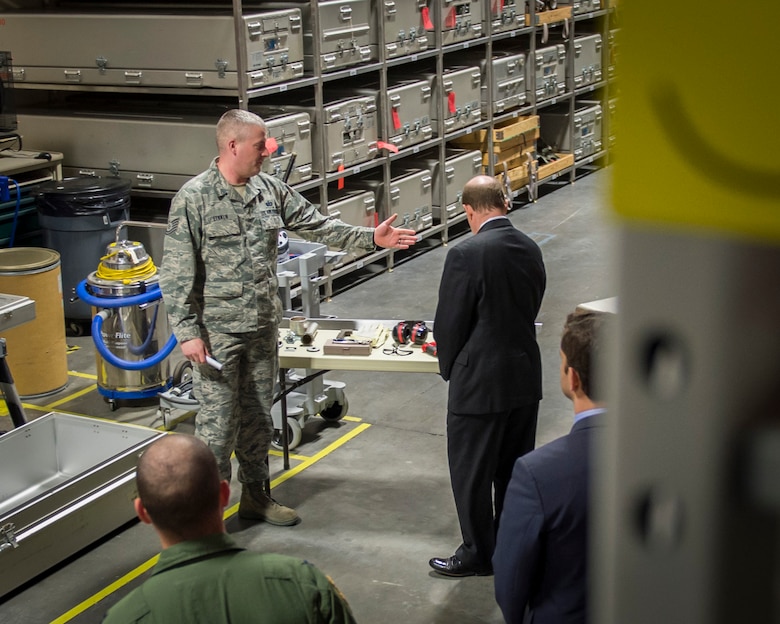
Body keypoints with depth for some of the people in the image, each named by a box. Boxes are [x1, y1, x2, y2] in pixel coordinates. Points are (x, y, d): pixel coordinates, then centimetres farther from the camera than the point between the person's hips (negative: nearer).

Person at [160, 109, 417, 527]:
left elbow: (316, 226, 11)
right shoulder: (193, 198, -13)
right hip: (217, 331, -6)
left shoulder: (270, 190, 4)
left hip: (263, 327, 6)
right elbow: (176, 273, -13)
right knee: (218, 421, -1)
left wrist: (370, 238, 1)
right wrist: (187, 332, -17)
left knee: (258, 416, 16)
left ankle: (255, 495, 31)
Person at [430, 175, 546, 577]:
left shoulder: (466, 255, -20)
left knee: (471, 472, 9)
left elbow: (449, 324, -14)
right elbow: (531, 309, 10)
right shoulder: (531, 249, 1)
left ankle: (478, 553, 20)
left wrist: (449, 368, 3)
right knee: (515, 468, 19)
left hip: (480, 382, -7)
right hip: (526, 376, 7)